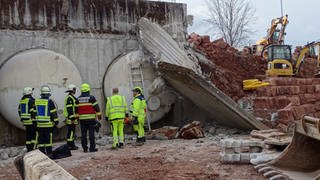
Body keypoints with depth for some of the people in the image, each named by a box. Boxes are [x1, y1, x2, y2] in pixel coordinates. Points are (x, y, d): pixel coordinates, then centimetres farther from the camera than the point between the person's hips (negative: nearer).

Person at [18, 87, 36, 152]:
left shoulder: (21, 101, 12)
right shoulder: (31, 100, -15)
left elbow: (19, 111, 18)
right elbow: (33, 112, -19)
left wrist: (22, 119, 24)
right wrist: (34, 121, -16)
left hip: (25, 121, 8)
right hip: (32, 121, -8)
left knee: (28, 135, 13)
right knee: (34, 135, -4)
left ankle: (29, 149, 18)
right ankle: (33, 149, -7)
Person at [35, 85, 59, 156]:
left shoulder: (36, 101, 5)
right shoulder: (50, 102, -9)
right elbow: (54, 113, -8)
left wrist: (35, 122, 18)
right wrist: (56, 122, -1)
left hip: (39, 124, 4)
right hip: (48, 124, -4)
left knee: (40, 139, 9)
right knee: (48, 139, 2)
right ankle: (49, 153, 5)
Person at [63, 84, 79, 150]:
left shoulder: (71, 97, 20)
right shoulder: (69, 98, -14)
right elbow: (69, 109, -21)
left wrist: (75, 117, 26)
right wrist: (72, 118, -23)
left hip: (73, 118, 11)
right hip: (71, 118, -11)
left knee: (72, 131, 14)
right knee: (71, 131, -7)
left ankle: (72, 145, 20)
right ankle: (70, 145, -4)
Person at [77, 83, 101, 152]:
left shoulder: (78, 99, 8)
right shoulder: (91, 97, -5)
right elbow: (96, 107, -6)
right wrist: (99, 115, 2)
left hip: (82, 118, 4)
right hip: (91, 118, -4)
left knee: (83, 134, 7)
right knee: (91, 133, -2)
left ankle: (84, 148, 8)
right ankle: (92, 148, -3)